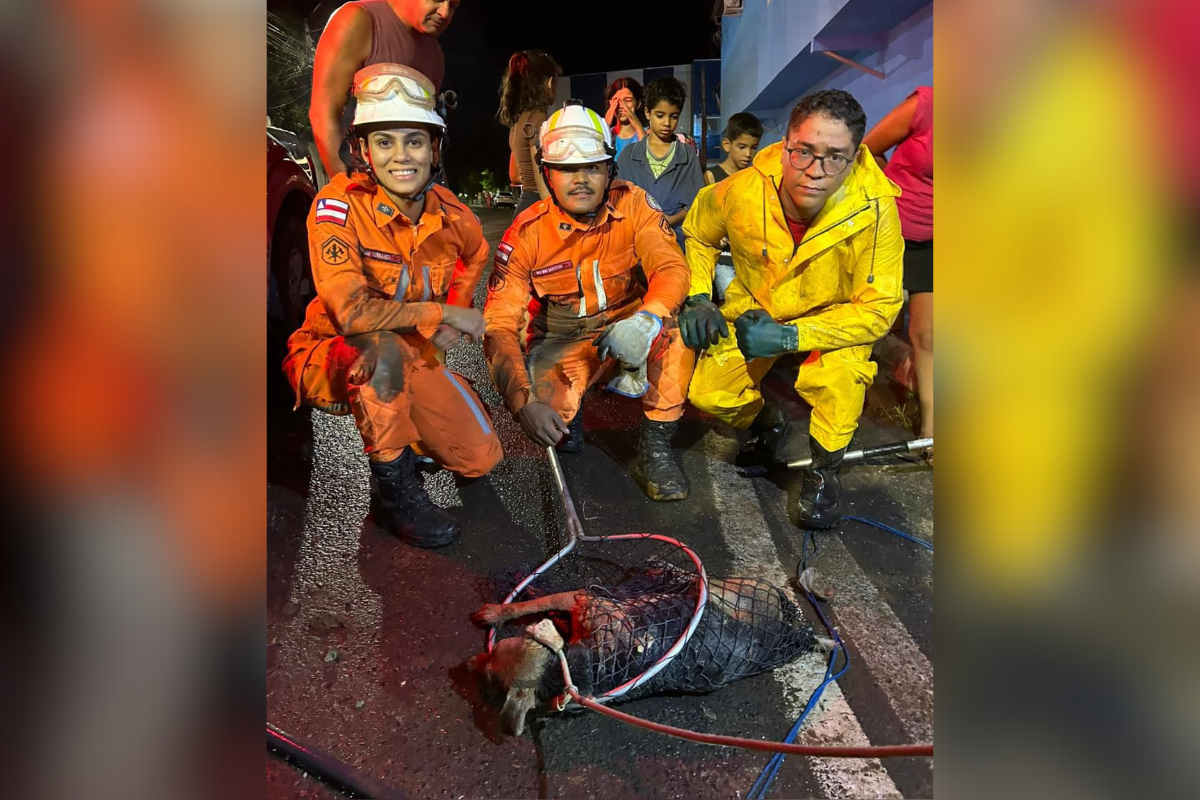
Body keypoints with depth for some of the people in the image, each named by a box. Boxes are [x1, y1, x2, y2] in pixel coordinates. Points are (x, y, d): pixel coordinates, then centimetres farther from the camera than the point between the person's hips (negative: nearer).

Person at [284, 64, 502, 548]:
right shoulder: (338, 206, -24)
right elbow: (351, 312, -33)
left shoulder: (449, 213, -8)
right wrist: (441, 312, -23)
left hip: (415, 356, 5)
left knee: (481, 459, -2)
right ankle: (393, 487, -18)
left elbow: (474, 255, 16)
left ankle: (400, 432, 27)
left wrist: (456, 315, 2)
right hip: (331, 357, -4)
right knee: (383, 347, -41)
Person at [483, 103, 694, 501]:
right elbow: (499, 325, -19)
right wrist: (524, 402, -34)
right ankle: (568, 412, 13)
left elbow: (672, 268, -21)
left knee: (675, 318, -30)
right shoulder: (527, 233, -15)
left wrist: (645, 321, -45)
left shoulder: (632, 204, -11)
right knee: (547, 420, -27)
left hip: (626, 329, 1)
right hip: (562, 344, -1)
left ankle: (656, 445, -15)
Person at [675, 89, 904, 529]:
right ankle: (767, 422, 21)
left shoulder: (873, 209, -27)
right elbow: (697, 234, 2)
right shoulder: (741, 191, -21)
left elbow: (877, 309, -22)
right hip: (754, 311, 3)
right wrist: (697, 297, -12)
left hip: (833, 319, -2)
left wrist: (789, 336, -31)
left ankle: (824, 471, -3)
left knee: (840, 377, -34)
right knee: (706, 394, -16)